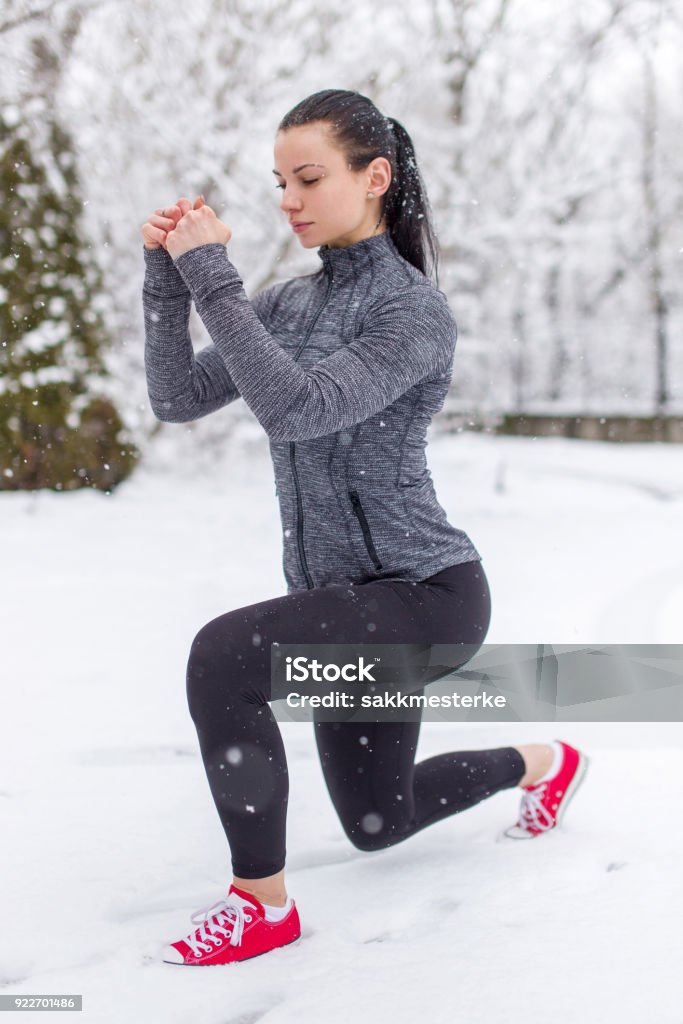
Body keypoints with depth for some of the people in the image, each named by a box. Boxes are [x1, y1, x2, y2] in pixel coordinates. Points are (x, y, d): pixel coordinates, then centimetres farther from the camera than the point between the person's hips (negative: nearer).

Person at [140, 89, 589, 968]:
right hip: (350, 599, 9)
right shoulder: (287, 303, 6)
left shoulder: (416, 311, -17)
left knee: (223, 654, -31)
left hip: (427, 596, -8)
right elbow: (177, 399, -1)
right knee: (376, 825, 22)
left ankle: (263, 906, -15)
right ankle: (542, 763, 48)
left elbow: (300, 410, -31)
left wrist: (213, 277, -28)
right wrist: (165, 277, -11)